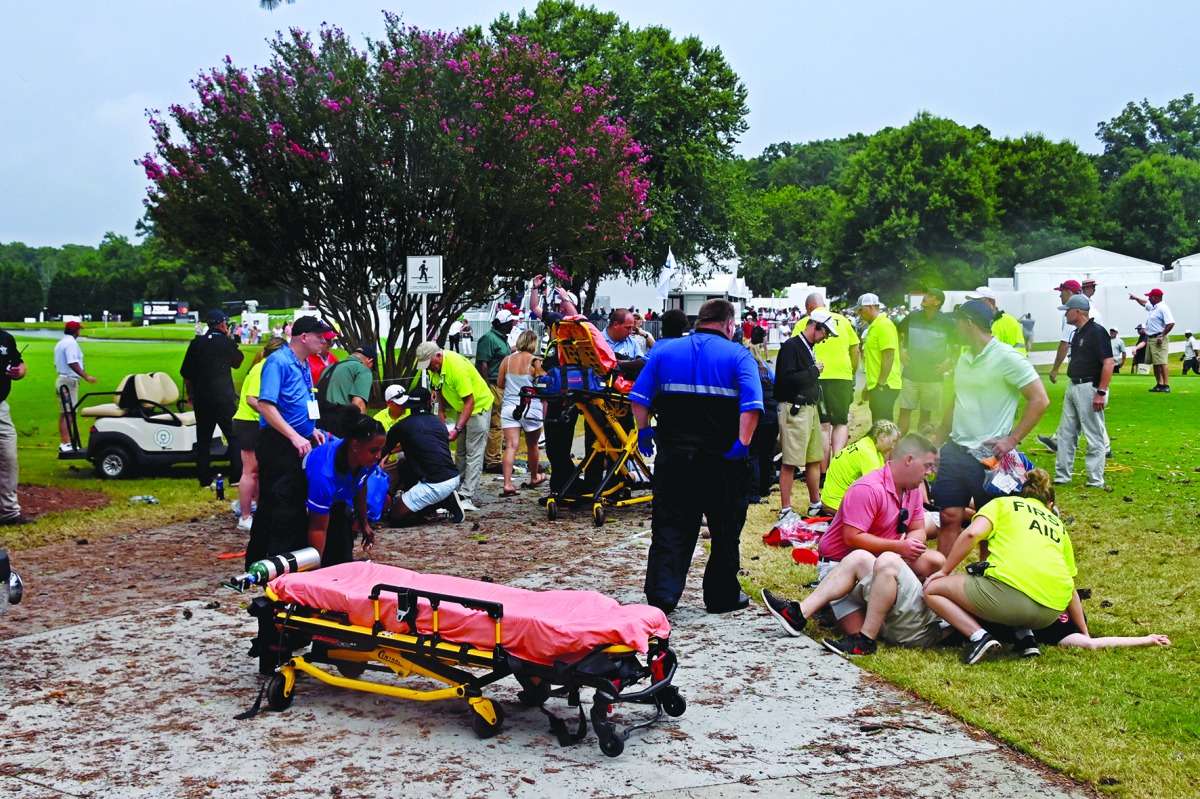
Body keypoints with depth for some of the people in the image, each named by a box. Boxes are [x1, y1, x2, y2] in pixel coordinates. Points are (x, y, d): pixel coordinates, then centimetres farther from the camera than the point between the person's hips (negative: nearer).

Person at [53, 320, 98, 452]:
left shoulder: (60, 343, 18)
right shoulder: (71, 343, -14)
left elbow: (56, 364, 22)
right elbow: (72, 363, -24)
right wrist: (86, 377, -28)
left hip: (61, 379, 10)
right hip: (70, 380, -10)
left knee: (64, 413, 13)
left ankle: (64, 443, 17)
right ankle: (66, 444, -16)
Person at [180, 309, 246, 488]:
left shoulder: (196, 344, 4)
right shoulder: (227, 343, -6)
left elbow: (186, 373, 6)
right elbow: (238, 361, 13)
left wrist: (189, 393, 17)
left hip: (201, 398, 4)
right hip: (224, 397, -4)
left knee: (203, 439, 9)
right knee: (234, 436, 2)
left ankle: (204, 480, 9)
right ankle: (237, 477, -4)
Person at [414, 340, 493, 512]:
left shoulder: (457, 367, -33)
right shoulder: (435, 366, -7)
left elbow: (470, 401, -32)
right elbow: (440, 389, 13)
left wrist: (457, 429, -35)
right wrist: (441, 412, 8)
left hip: (479, 406, -9)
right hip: (461, 408, 9)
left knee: (474, 454, -13)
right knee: (460, 452, 14)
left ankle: (467, 498, -19)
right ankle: (458, 489, 22)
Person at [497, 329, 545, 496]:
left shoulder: (507, 360, 3)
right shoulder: (535, 362, -8)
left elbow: (500, 384, 10)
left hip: (509, 407, 2)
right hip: (531, 408, -2)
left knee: (511, 446, -5)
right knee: (532, 445, 17)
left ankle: (507, 484, -17)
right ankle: (534, 478, 36)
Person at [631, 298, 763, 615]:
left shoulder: (664, 349, 8)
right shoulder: (737, 355, -2)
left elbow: (639, 395, 5)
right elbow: (752, 404, -15)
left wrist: (644, 431, 14)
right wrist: (743, 443, -13)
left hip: (673, 454, 2)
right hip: (721, 456, -2)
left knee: (670, 527, 6)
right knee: (725, 529, 11)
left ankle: (661, 594, -5)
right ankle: (723, 596, 19)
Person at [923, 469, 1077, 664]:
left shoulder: (1003, 503, 19)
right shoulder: (1058, 525, 30)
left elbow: (972, 534, -1)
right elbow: (1072, 592, 31)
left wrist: (944, 571, 10)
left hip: (1010, 594, -6)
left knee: (932, 589, 14)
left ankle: (979, 636, -7)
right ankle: (1025, 636, 14)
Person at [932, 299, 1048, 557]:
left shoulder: (1006, 357, -11)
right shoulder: (964, 358, 13)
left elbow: (1039, 400, -14)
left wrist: (1012, 440, -16)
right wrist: (938, 444, 19)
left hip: (988, 456, -7)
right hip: (954, 452, 7)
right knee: (949, 518, 4)